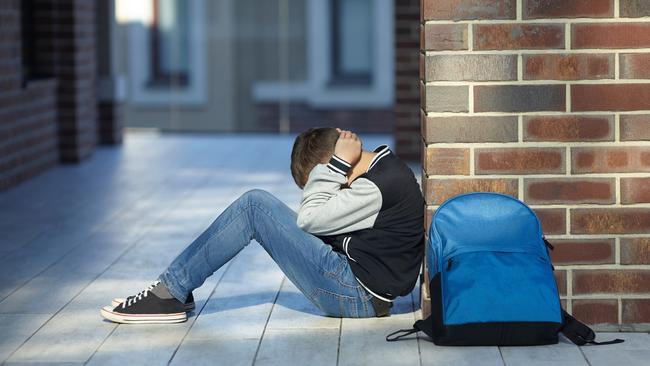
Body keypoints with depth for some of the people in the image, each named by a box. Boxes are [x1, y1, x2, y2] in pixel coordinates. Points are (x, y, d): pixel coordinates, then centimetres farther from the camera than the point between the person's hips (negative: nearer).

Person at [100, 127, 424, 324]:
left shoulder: (382, 184, -20)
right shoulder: (383, 165, 11)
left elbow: (309, 218, -17)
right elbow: (314, 216, 13)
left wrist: (337, 164, -11)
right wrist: (336, 161, 1)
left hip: (357, 296, -10)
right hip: (355, 288, 10)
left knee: (255, 206, -13)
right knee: (256, 204, 7)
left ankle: (171, 294, -6)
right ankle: (172, 288, 6)